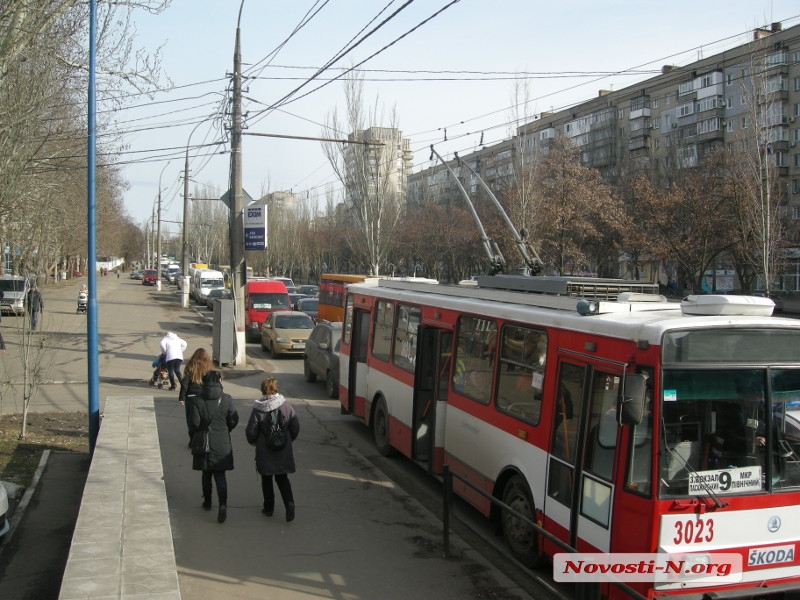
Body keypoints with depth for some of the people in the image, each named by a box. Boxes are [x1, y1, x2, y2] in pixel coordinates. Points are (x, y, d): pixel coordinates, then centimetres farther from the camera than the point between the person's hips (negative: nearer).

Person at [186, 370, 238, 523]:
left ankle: (207, 501, 29)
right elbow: (234, 420, -5)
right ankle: (223, 504, -11)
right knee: (220, 475, 4)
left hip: (204, 442, 0)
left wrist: (194, 436, 7)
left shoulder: (197, 400, -11)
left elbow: (194, 423, -12)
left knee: (206, 474, 17)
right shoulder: (226, 399, -8)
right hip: (222, 444, 0)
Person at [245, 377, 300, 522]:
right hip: (283, 450, 2)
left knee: (266, 479, 15)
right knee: (282, 478, 14)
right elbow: (296, 427, -1)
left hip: (265, 452, -2)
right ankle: (289, 503, -5)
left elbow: (251, 432, -7)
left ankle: (269, 507, 21)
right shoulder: (286, 406, -7)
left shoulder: (258, 409, -13)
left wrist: (254, 442, 15)